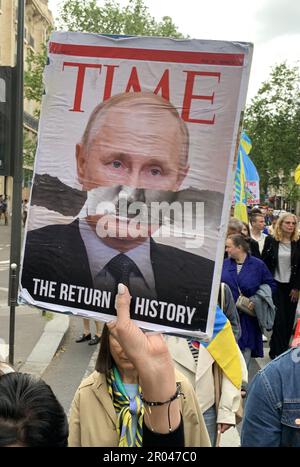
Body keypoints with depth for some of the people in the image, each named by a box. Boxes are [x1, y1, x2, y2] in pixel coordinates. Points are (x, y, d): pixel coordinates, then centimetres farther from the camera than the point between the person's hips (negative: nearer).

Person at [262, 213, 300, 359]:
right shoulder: (271, 241, -1)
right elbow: (264, 263, 0)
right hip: (275, 285, -2)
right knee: (279, 319, -4)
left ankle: (280, 348, 21)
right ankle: (278, 352, 6)